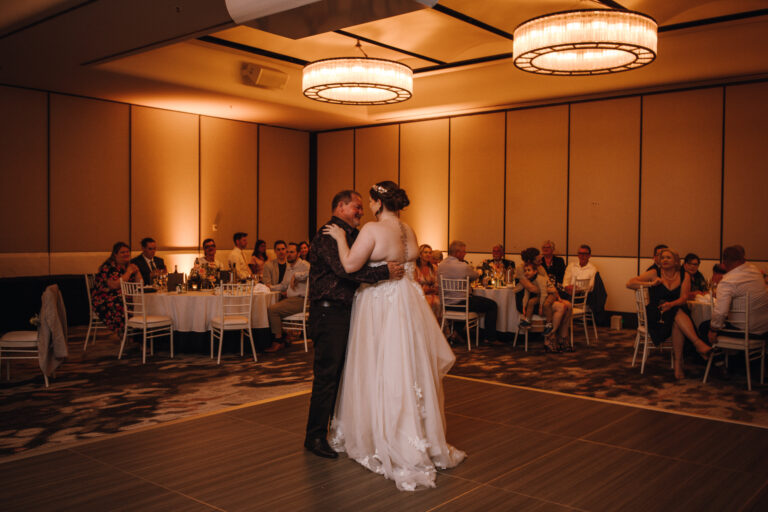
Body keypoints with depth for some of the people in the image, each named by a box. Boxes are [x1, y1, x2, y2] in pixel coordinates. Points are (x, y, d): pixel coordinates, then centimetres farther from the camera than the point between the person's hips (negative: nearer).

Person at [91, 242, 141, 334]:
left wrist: (136, 271, 0)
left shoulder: (129, 265, 14)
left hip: (125, 298, 7)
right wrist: (128, 272, -13)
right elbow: (115, 285, -23)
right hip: (105, 301, -7)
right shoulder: (109, 267, -8)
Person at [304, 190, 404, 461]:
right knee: (327, 375, -5)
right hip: (329, 312, -9)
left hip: (347, 311, 9)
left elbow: (362, 266, 16)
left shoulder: (352, 235, 18)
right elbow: (345, 269, -26)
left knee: (344, 372, 15)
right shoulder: (327, 235, -13)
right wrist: (385, 272, -26)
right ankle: (315, 436, 6)